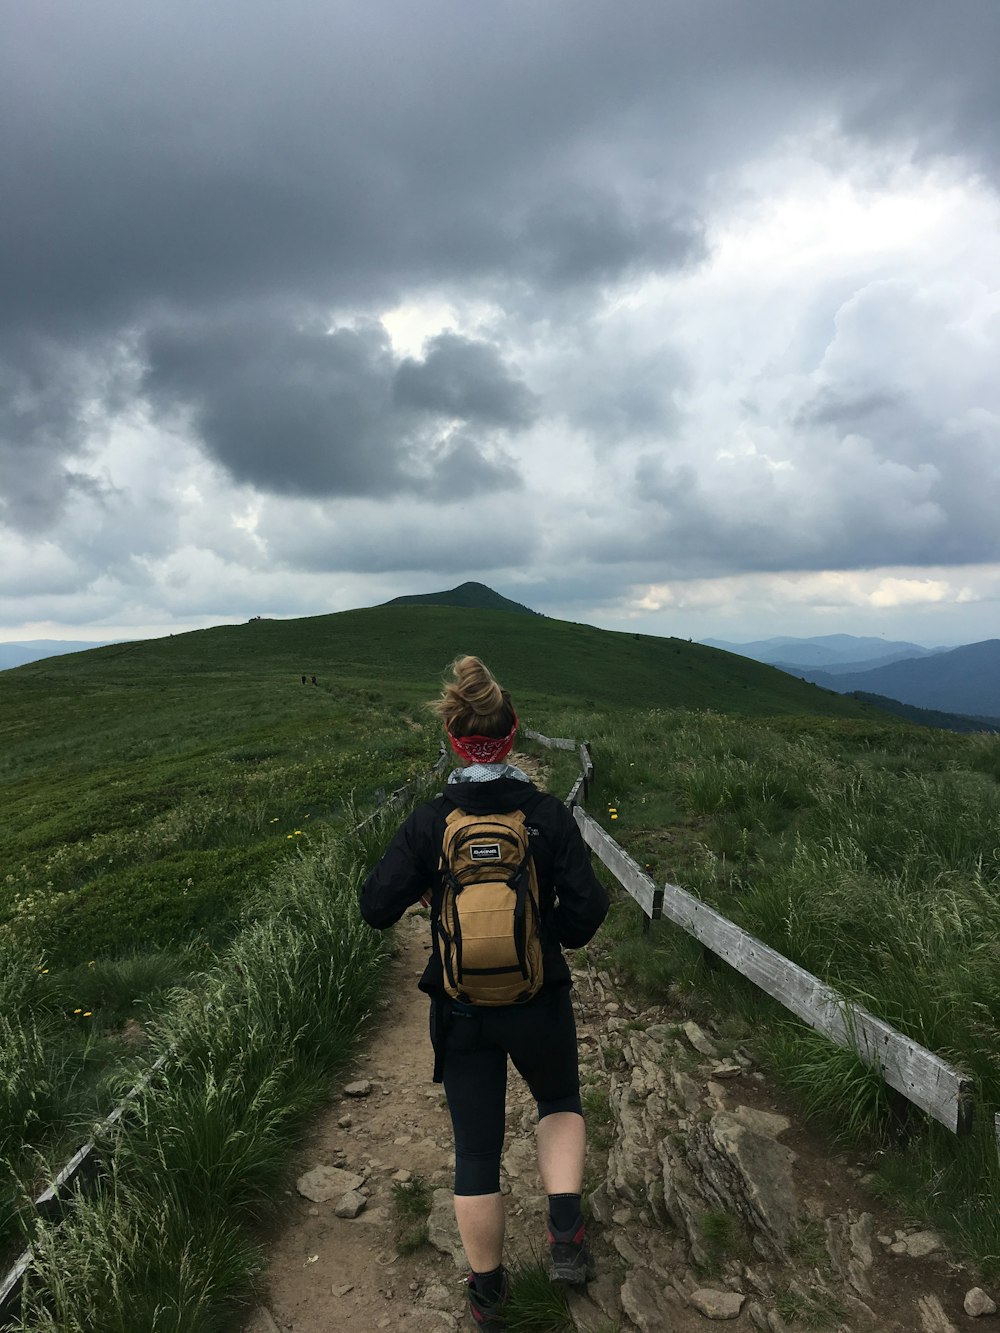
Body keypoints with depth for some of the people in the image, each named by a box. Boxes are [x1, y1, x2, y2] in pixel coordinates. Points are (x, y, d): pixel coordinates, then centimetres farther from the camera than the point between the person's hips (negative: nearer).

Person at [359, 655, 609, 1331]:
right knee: (561, 1102, 30)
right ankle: (566, 1231, 13)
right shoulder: (549, 813, -15)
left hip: (462, 1012, 1)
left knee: (476, 1149, 19)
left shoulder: (429, 821, -13)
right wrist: (555, 933, 6)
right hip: (539, 1003, 0)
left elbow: (377, 908, -12)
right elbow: (584, 913, -15)